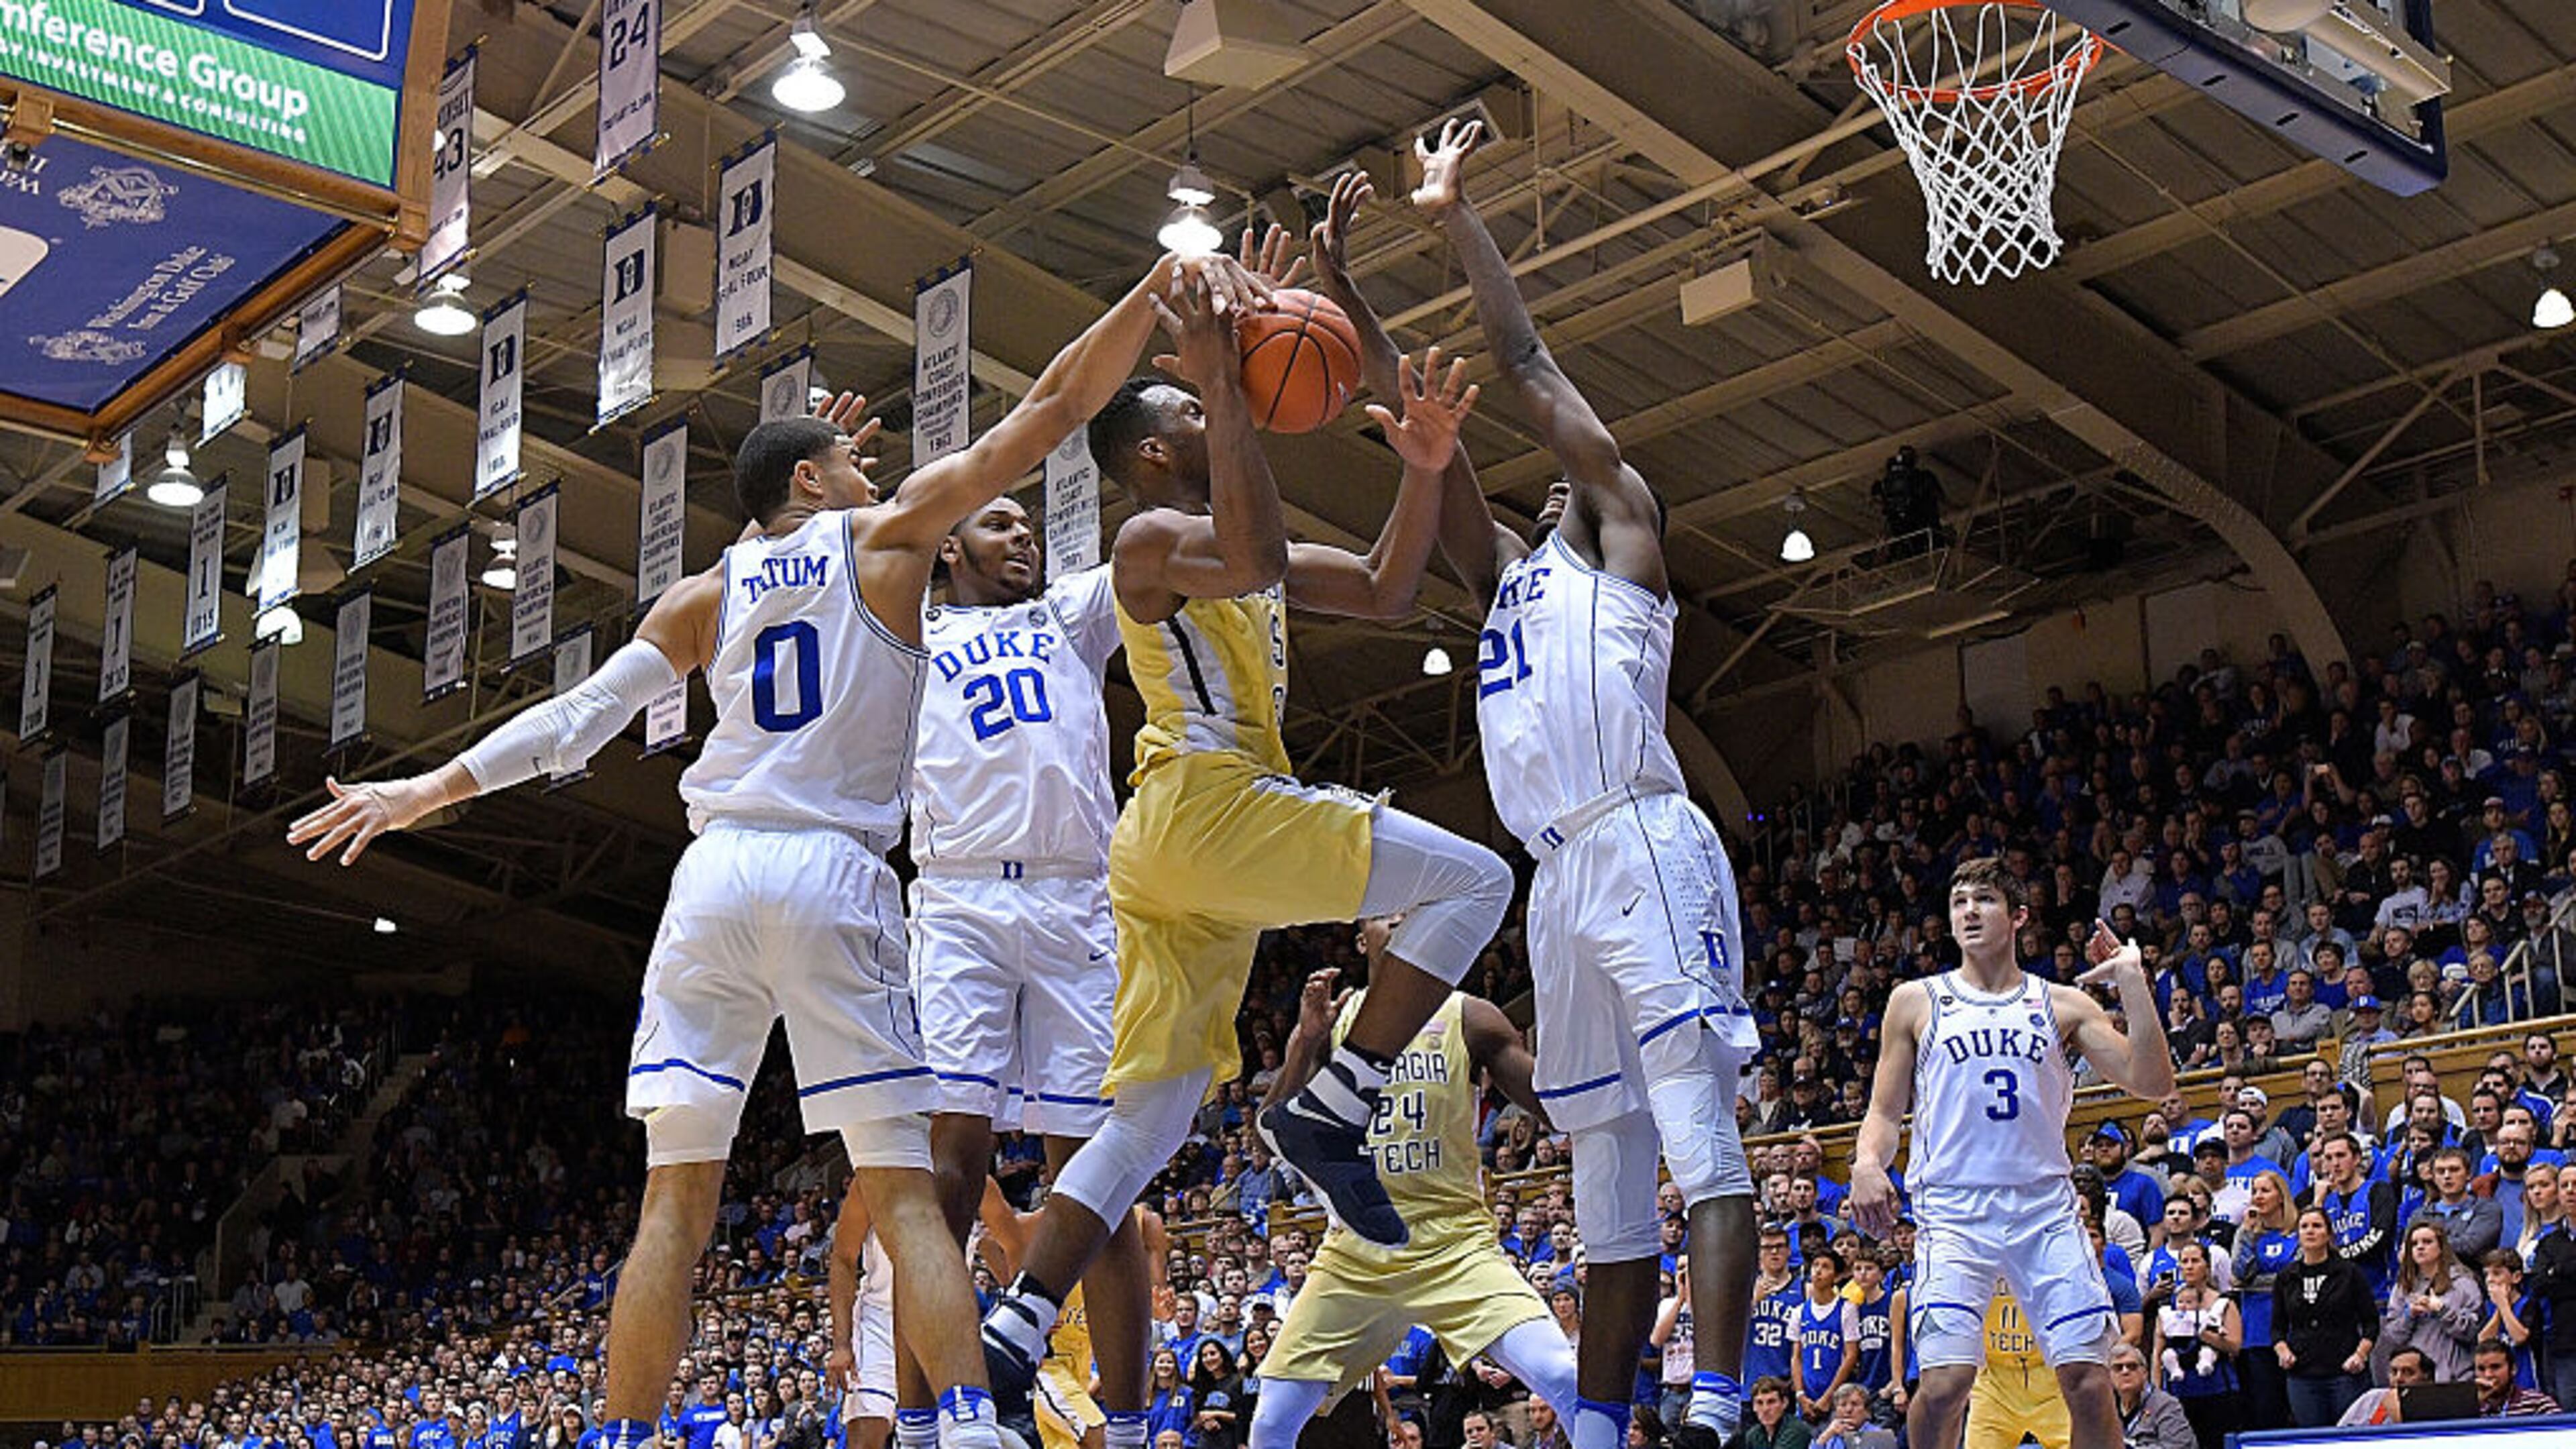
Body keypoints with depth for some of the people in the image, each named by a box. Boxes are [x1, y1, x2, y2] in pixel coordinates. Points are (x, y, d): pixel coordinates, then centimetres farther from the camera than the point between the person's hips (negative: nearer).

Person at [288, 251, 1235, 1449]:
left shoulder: (706, 595, 17)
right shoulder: (891, 535, 10)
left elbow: (580, 716, 11)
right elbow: (1054, 407, 8)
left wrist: (428, 790, 15)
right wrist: (1160, 288, 8)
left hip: (716, 878, 3)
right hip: (836, 881, -3)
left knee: (675, 1201, 3)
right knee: (902, 1190, -2)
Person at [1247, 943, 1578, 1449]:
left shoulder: (1469, 1018, 4)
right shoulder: (1333, 1019, 8)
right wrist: (1305, 1043, -12)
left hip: (1455, 1244, -2)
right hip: (1355, 1254, 2)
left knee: (1565, 1380, -23)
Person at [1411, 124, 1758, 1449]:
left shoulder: (1620, 537, 11)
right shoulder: (1508, 575, 29)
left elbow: (1527, 368, 8)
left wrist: (1457, 220, 12)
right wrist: (1341, 286, 24)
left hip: (1643, 849, -8)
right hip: (1562, 878, 8)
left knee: (1699, 1140, -16)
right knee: (1608, 1176, 6)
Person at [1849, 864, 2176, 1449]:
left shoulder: (2062, 1005, 12)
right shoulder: (1917, 1002, 11)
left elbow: (2152, 1083, 4)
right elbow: (1885, 1112, 12)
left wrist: (2133, 984, -3)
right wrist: (1867, 1162, -9)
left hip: (2046, 1208, 1)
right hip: (1954, 1208, -1)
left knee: (2089, 1381, -7)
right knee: (1944, 1383, -15)